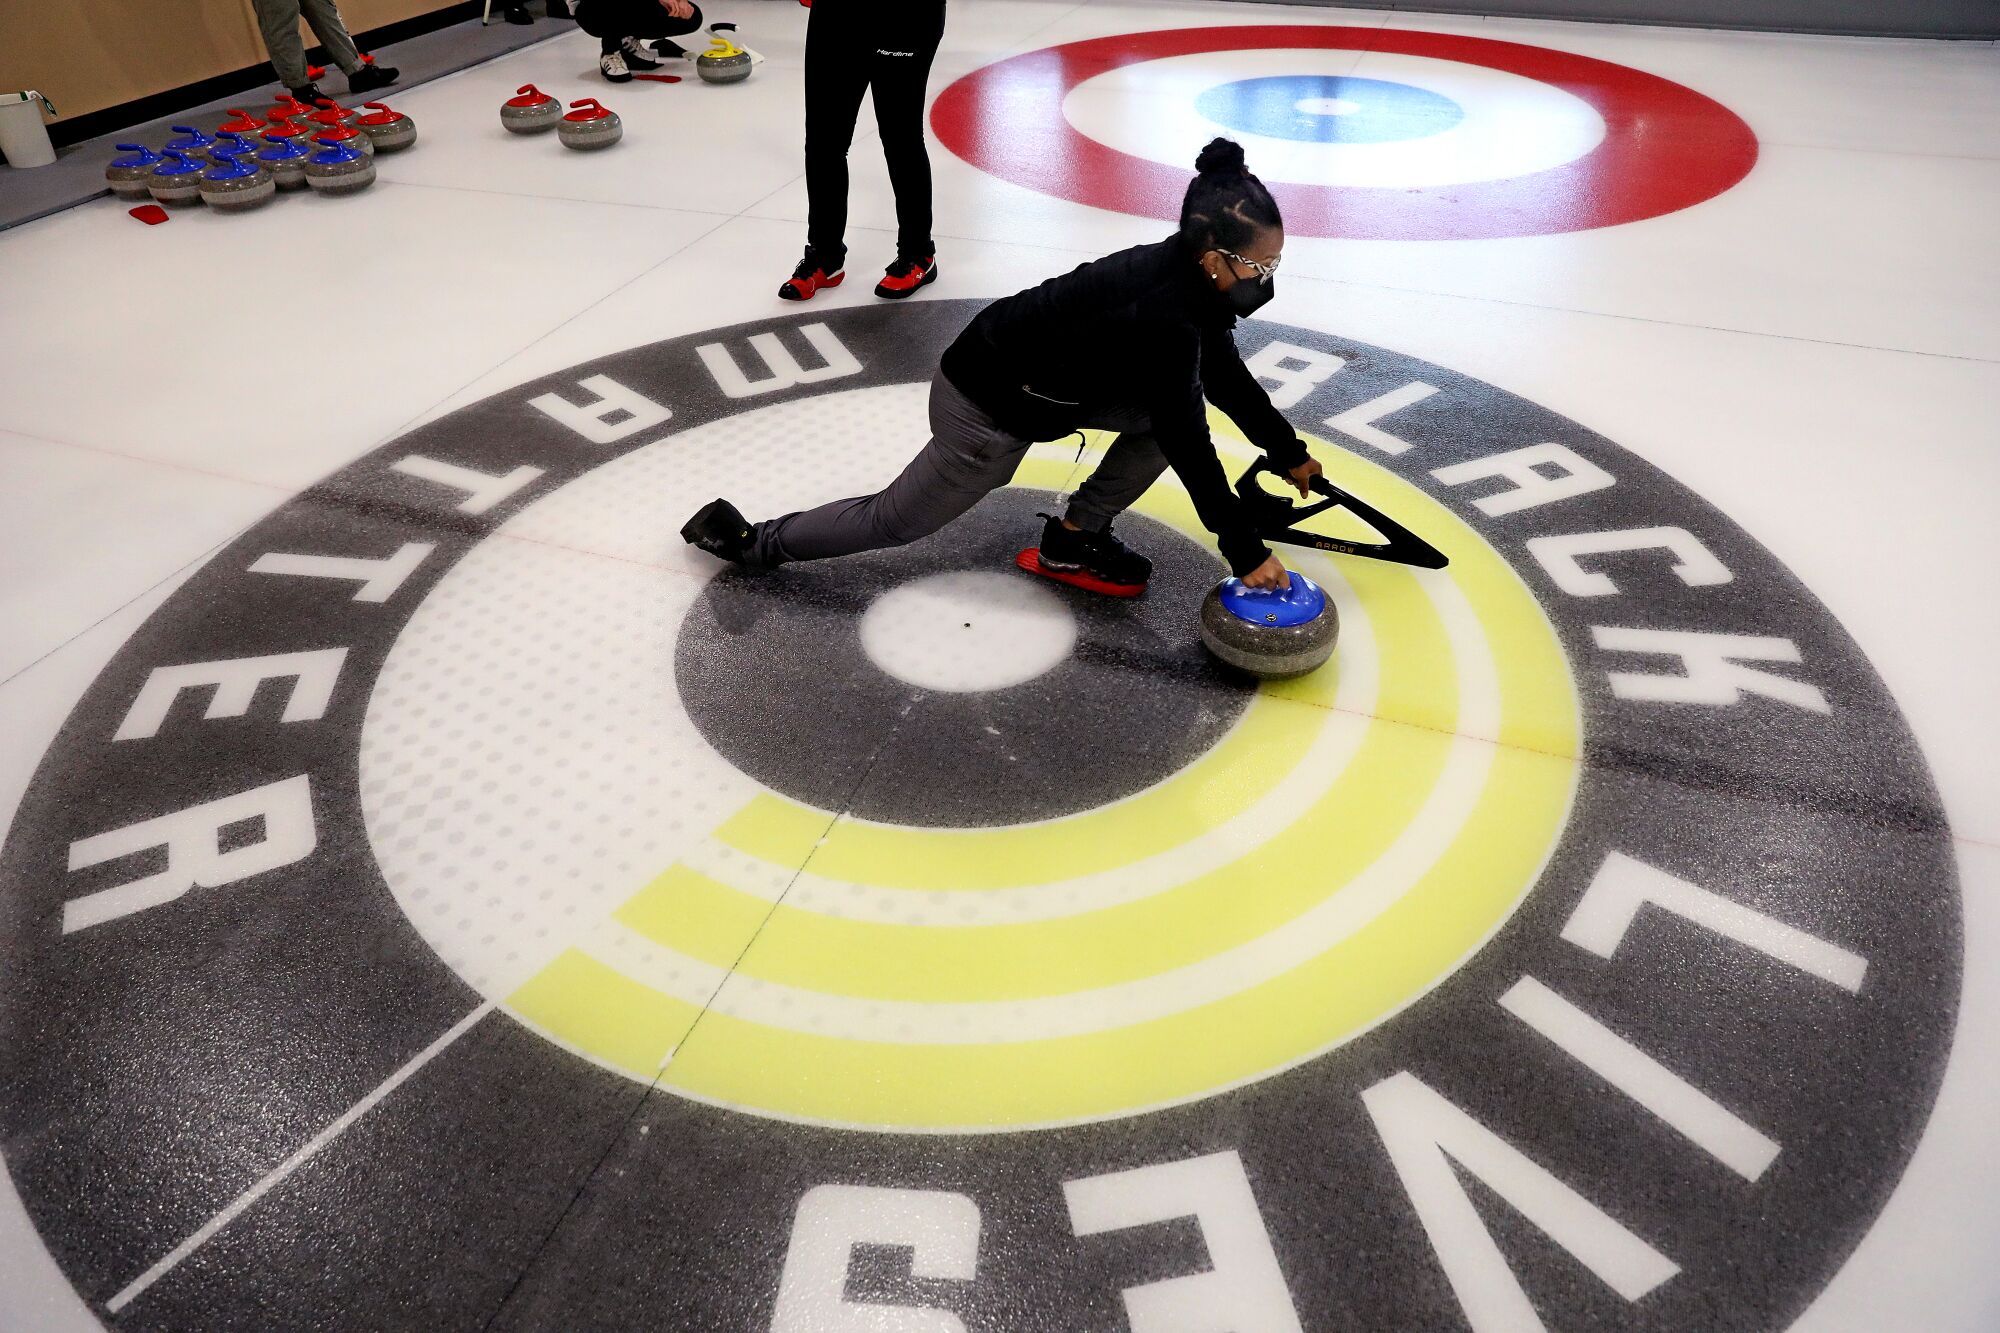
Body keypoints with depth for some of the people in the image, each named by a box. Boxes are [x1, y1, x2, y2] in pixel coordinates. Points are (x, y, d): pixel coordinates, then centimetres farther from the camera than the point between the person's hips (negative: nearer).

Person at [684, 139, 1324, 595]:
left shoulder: (1183, 274, -3)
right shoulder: (1164, 314, -30)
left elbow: (1227, 378, 11)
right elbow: (1189, 447, -27)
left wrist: (1290, 453, 18)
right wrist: (1246, 553, -20)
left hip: (1046, 383, 9)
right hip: (989, 409, -9)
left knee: (1168, 407, 2)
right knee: (896, 520, 6)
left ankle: (1076, 537, 13)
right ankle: (749, 540, 23)